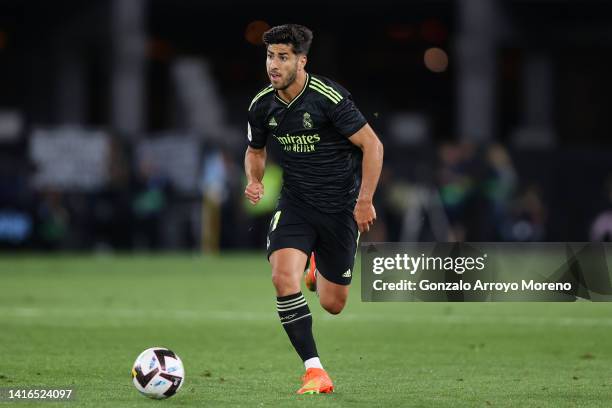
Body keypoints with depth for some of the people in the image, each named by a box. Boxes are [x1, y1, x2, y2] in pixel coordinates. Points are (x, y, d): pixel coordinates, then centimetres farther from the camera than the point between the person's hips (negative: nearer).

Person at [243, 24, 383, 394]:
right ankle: (314, 370, -17)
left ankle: (319, 270, 45)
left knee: (333, 305, 6)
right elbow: (256, 150, 17)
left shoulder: (329, 97, -19)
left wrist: (365, 200, -15)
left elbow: (372, 145, -12)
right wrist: (254, 181, -4)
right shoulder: (262, 106, -3)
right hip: (295, 204, 3)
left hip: (340, 207, -3)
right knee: (283, 277, -25)